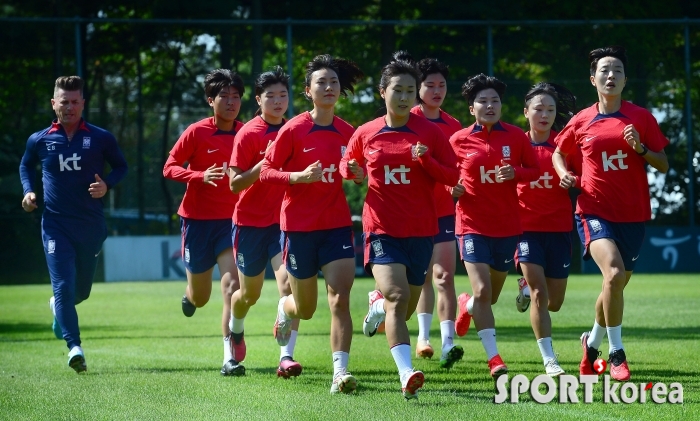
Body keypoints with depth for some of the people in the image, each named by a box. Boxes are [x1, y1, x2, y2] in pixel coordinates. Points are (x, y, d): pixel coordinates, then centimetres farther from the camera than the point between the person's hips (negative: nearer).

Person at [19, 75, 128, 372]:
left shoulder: (100, 138, -1)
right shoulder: (39, 141, 2)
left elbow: (121, 166, 10)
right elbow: (26, 166, 20)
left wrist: (107, 185, -9)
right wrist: (28, 192, 2)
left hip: (91, 225, 1)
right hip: (55, 224, -1)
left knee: (82, 289, 15)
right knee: (64, 286, -14)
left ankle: (58, 306, 49)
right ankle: (74, 347, -15)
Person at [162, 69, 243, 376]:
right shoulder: (196, 132, -8)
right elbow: (169, 168, -7)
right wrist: (200, 176, -22)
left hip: (231, 220, 1)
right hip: (197, 220, -1)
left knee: (232, 283, -20)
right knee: (200, 297, 12)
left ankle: (230, 358, -19)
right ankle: (190, 296, 52)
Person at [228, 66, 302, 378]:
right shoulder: (248, 134, -9)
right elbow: (234, 184, -13)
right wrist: (265, 164, -25)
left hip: (284, 220, 2)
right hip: (251, 222, -2)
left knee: (288, 283, -20)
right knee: (250, 292, 14)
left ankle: (286, 357, -21)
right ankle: (235, 330, 48)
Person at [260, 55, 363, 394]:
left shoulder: (347, 132, 3)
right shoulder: (293, 130, -8)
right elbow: (266, 171, -7)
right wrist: (299, 176, -23)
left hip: (337, 226, 2)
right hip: (299, 226, -2)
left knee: (340, 299, -14)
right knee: (305, 309, 12)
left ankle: (340, 372, -15)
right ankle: (285, 307, 48)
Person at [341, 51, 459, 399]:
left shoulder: (430, 132, 0)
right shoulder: (365, 134, 3)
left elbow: (452, 177, 0)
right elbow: (347, 164, 19)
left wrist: (426, 160, -17)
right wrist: (353, 172, -4)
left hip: (421, 230, 2)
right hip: (382, 227, -2)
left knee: (406, 307, 12)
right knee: (397, 296, -23)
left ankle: (378, 304, 50)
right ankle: (407, 374, -30)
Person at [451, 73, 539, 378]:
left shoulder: (516, 137, -1)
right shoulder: (459, 141, -3)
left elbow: (534, 170, 7)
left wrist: (514, 173, -13)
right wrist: (453, 189, -13)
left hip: (508, 225, 2)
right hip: (473, 224, -2)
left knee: (491, 296, 13)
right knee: (482, 291, -16)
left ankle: (465, 306, 49)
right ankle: (494, 358, -9)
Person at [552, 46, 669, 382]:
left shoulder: (641, 117, 1)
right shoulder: (581, 122, 2)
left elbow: (663, 165, 2)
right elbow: (558, 153, 19)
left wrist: (641, 148, -16)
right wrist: (564, 175, 0)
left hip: (633, 215, 2)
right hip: (595, 211, -2)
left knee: (616, 284, 11)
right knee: (614, 272, -25)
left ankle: (592, 341, 40)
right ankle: (616, 353, -12)